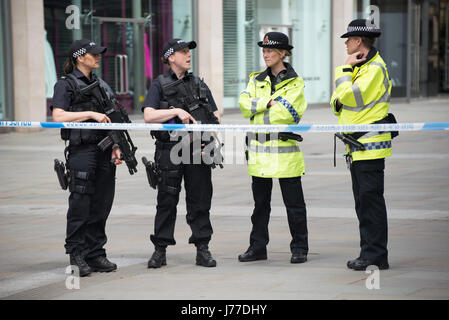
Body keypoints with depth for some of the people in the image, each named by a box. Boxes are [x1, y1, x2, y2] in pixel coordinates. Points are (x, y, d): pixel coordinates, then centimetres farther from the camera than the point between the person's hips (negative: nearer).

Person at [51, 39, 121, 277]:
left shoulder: (102, 85, 19)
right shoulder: (66, 85, -1)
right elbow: (58, 116, -14)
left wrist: (115, 147, 9)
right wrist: (92, 114, -16)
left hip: (104, 152, 6)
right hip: (81, 150, -6)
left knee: (101, 205, 6)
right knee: (81, 204, -6)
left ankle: (95, 254, 12)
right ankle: (76, 255, 1)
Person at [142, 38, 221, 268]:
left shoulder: (199, 84, 16)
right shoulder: (160, 85, 2)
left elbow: (215, 114, 17)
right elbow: (149, 116, -10)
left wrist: (214, 121, -5)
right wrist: (177, 111, -18)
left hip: (197, 149, 3)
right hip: (169, 150, -3)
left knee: (200, 201, 4)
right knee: (167, 201, 1)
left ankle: (202, 249, 9)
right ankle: (160, 251, 7)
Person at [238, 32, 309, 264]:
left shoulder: (295, 83, -1)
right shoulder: (257, 80, 13)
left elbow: (287, 112, -15)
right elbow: (244, 105, -2)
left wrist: (256, 110, -7)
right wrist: (270, 101, -14)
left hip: (285, 151, -4)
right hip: (259, 150, 4)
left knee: (294, 202, 0)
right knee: (260, 202, 10)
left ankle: (299, 248, 8)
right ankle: (258, 247, 18)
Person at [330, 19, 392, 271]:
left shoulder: (375, 68, -13)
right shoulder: (360, 67, 19)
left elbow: (352, 96, -22)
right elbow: (339, 100, 21)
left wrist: (345, 69, -10)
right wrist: (339, 102, -1)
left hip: (370, 144, -10)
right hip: (358, 145, 10)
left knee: (371, 200, -9)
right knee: (363, 201, 11)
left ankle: (376, 255, -7)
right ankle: (370, 252, 16)